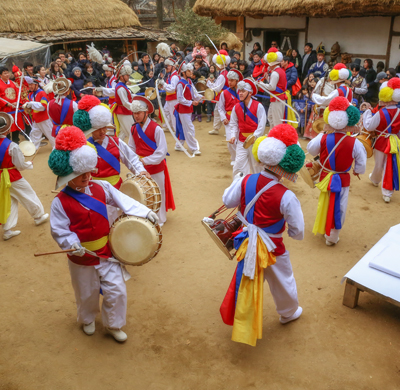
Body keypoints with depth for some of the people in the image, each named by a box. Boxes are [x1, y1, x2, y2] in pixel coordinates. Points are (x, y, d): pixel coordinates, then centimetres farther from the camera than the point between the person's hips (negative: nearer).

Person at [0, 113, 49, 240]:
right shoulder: (12, 146, -20)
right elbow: (21, 166, -15)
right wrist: (29, 164, 4)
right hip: (13, 178, -6)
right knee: (28, 195, 16)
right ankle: (38, 217, 34)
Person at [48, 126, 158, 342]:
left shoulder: (100, 188, -5)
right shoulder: (60, 202, -15)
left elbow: (123, 200, -3)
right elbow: (59, 230, -14)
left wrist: (144, 212, -13)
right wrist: (72, 244, -31)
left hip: (107, 251, 3)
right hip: (82, 258, -2)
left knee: (116, 291, 6)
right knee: (87, 294, 20)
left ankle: (114, 325, 31)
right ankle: (87, 320, 52)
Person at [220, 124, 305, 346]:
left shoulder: (245, 181, -16)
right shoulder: (286, 197, -28)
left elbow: (228, 201, 3)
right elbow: (298, 232, -18)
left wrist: (237, 181, 18)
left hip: (248, 243, 4)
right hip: (272, 250, -4)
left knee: (247, 281, 24)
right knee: (282, 282, 24)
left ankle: (243, 319, 43)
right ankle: (289, 313, 52)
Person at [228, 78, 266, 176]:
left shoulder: (258, 106, -8)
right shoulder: (236, 107, 2)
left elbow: (262, 124, -9)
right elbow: (233, 124, 8)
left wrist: (254, 136, -19)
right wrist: (233, 136, -7)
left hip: (255, 140, -2)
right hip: (241, 141, 3)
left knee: (256, 164, 10)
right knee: (239, 164, -5)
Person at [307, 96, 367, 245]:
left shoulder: (323, 139, -16)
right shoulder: (355, 143, -19)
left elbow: (311, 149, 2)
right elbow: (361, 163, -9)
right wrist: (357, 171, 14)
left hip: (325, 177, 3)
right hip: (343, 180, -2)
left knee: (325, 204, 23)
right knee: (338, 208, 11)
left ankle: (322, 229, 43)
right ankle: (332, 237, 24)